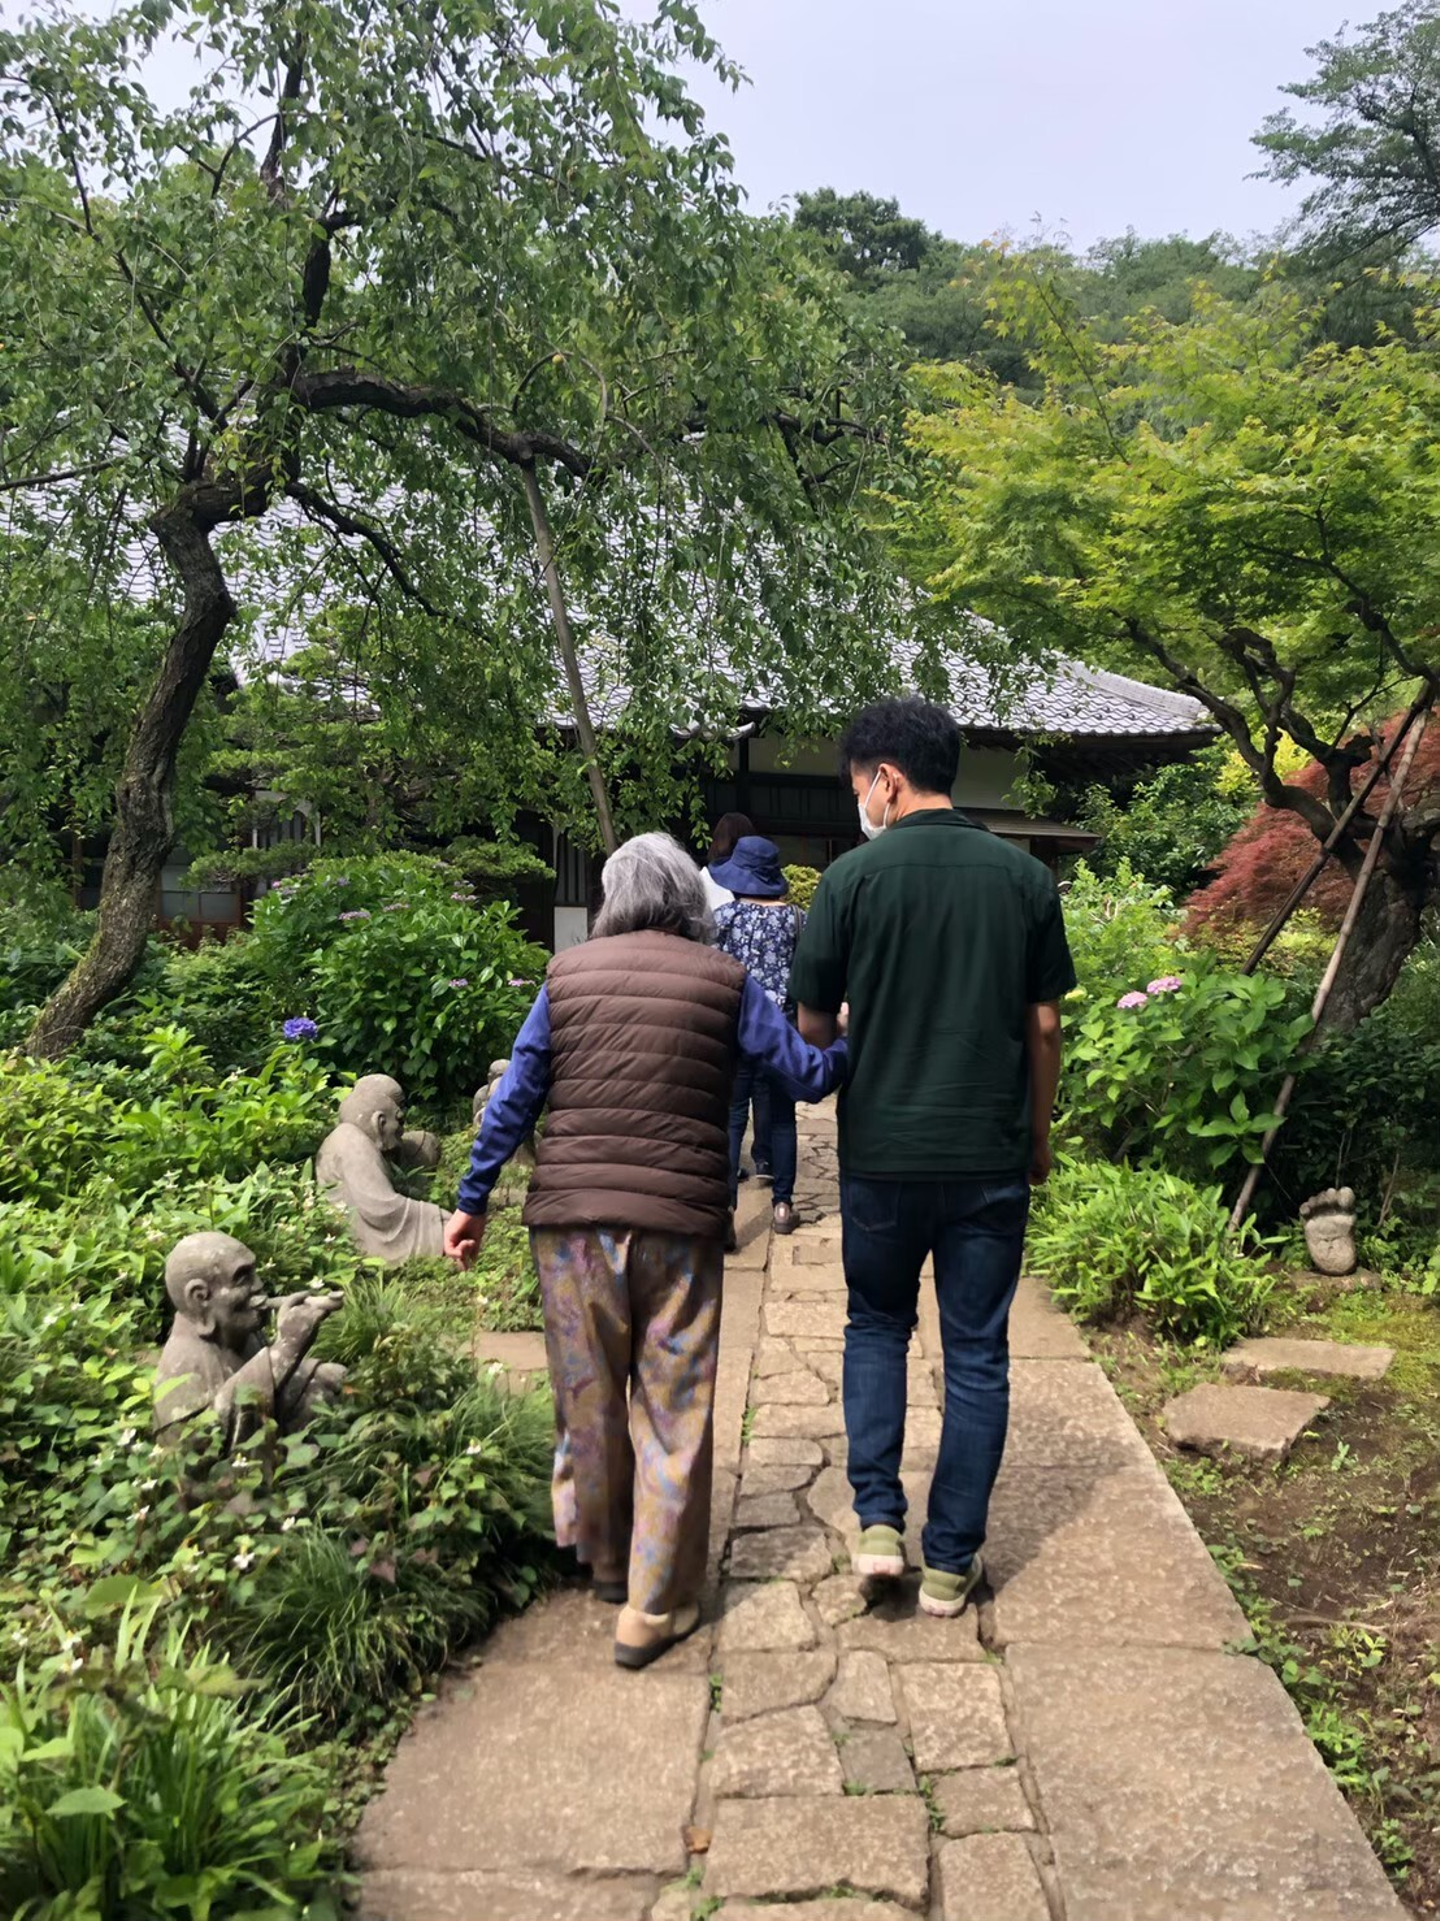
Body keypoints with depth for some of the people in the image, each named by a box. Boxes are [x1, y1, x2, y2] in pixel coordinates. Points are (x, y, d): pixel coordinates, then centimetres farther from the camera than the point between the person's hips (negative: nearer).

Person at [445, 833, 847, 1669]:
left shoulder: (567, 975, 5)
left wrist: (473, 1200, 11)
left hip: (571, 1216, 2)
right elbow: (808, 1073, 0)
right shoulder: (725, 981, 0)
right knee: (673, 1413, 9)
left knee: (589, 1399, 17)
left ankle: (609, 1562, 36)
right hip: (679, 1222, -2)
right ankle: (654, 1608, 15)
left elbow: (515, 1098, 4)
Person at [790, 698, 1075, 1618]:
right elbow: (1045, 1023, 4)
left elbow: (813, 1024, -1)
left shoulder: (853, 876, -7)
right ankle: (951, 1559, 17)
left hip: (884, 1152, -1)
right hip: (992, 1154, 2)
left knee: (877, 1327, 20)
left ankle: (879, 1519, 11)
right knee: (978, 1353, 11)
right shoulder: (1025, 876, 0)